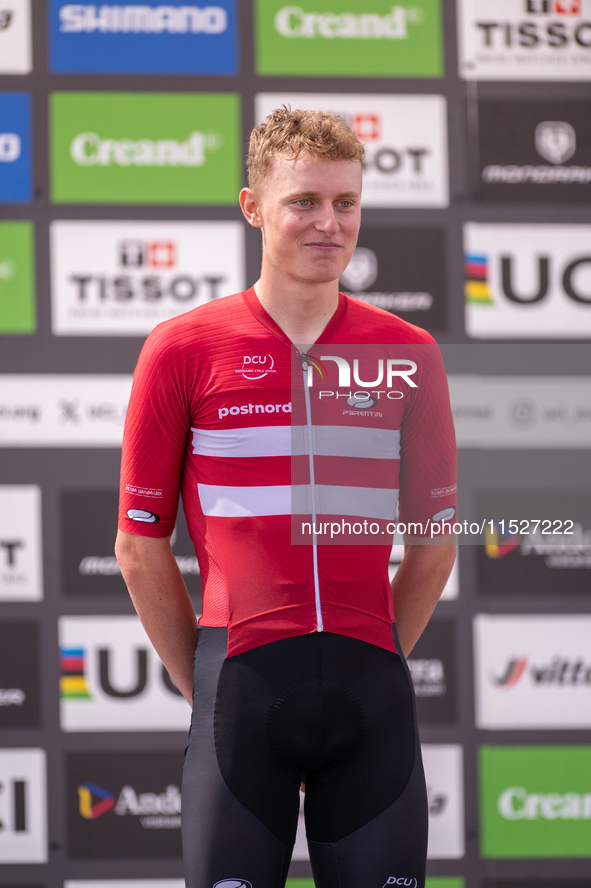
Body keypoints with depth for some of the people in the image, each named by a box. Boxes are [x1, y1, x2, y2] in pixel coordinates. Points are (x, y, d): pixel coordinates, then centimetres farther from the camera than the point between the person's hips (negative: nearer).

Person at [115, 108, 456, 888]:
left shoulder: (406, 353, 7)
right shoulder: (184, 349, 2)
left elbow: (433, 543, 14)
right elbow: (141, 545, 6)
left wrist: (368, 675, 10)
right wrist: (206, 687, 5)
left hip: (370, 694, 2)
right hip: (243, 674, -2)